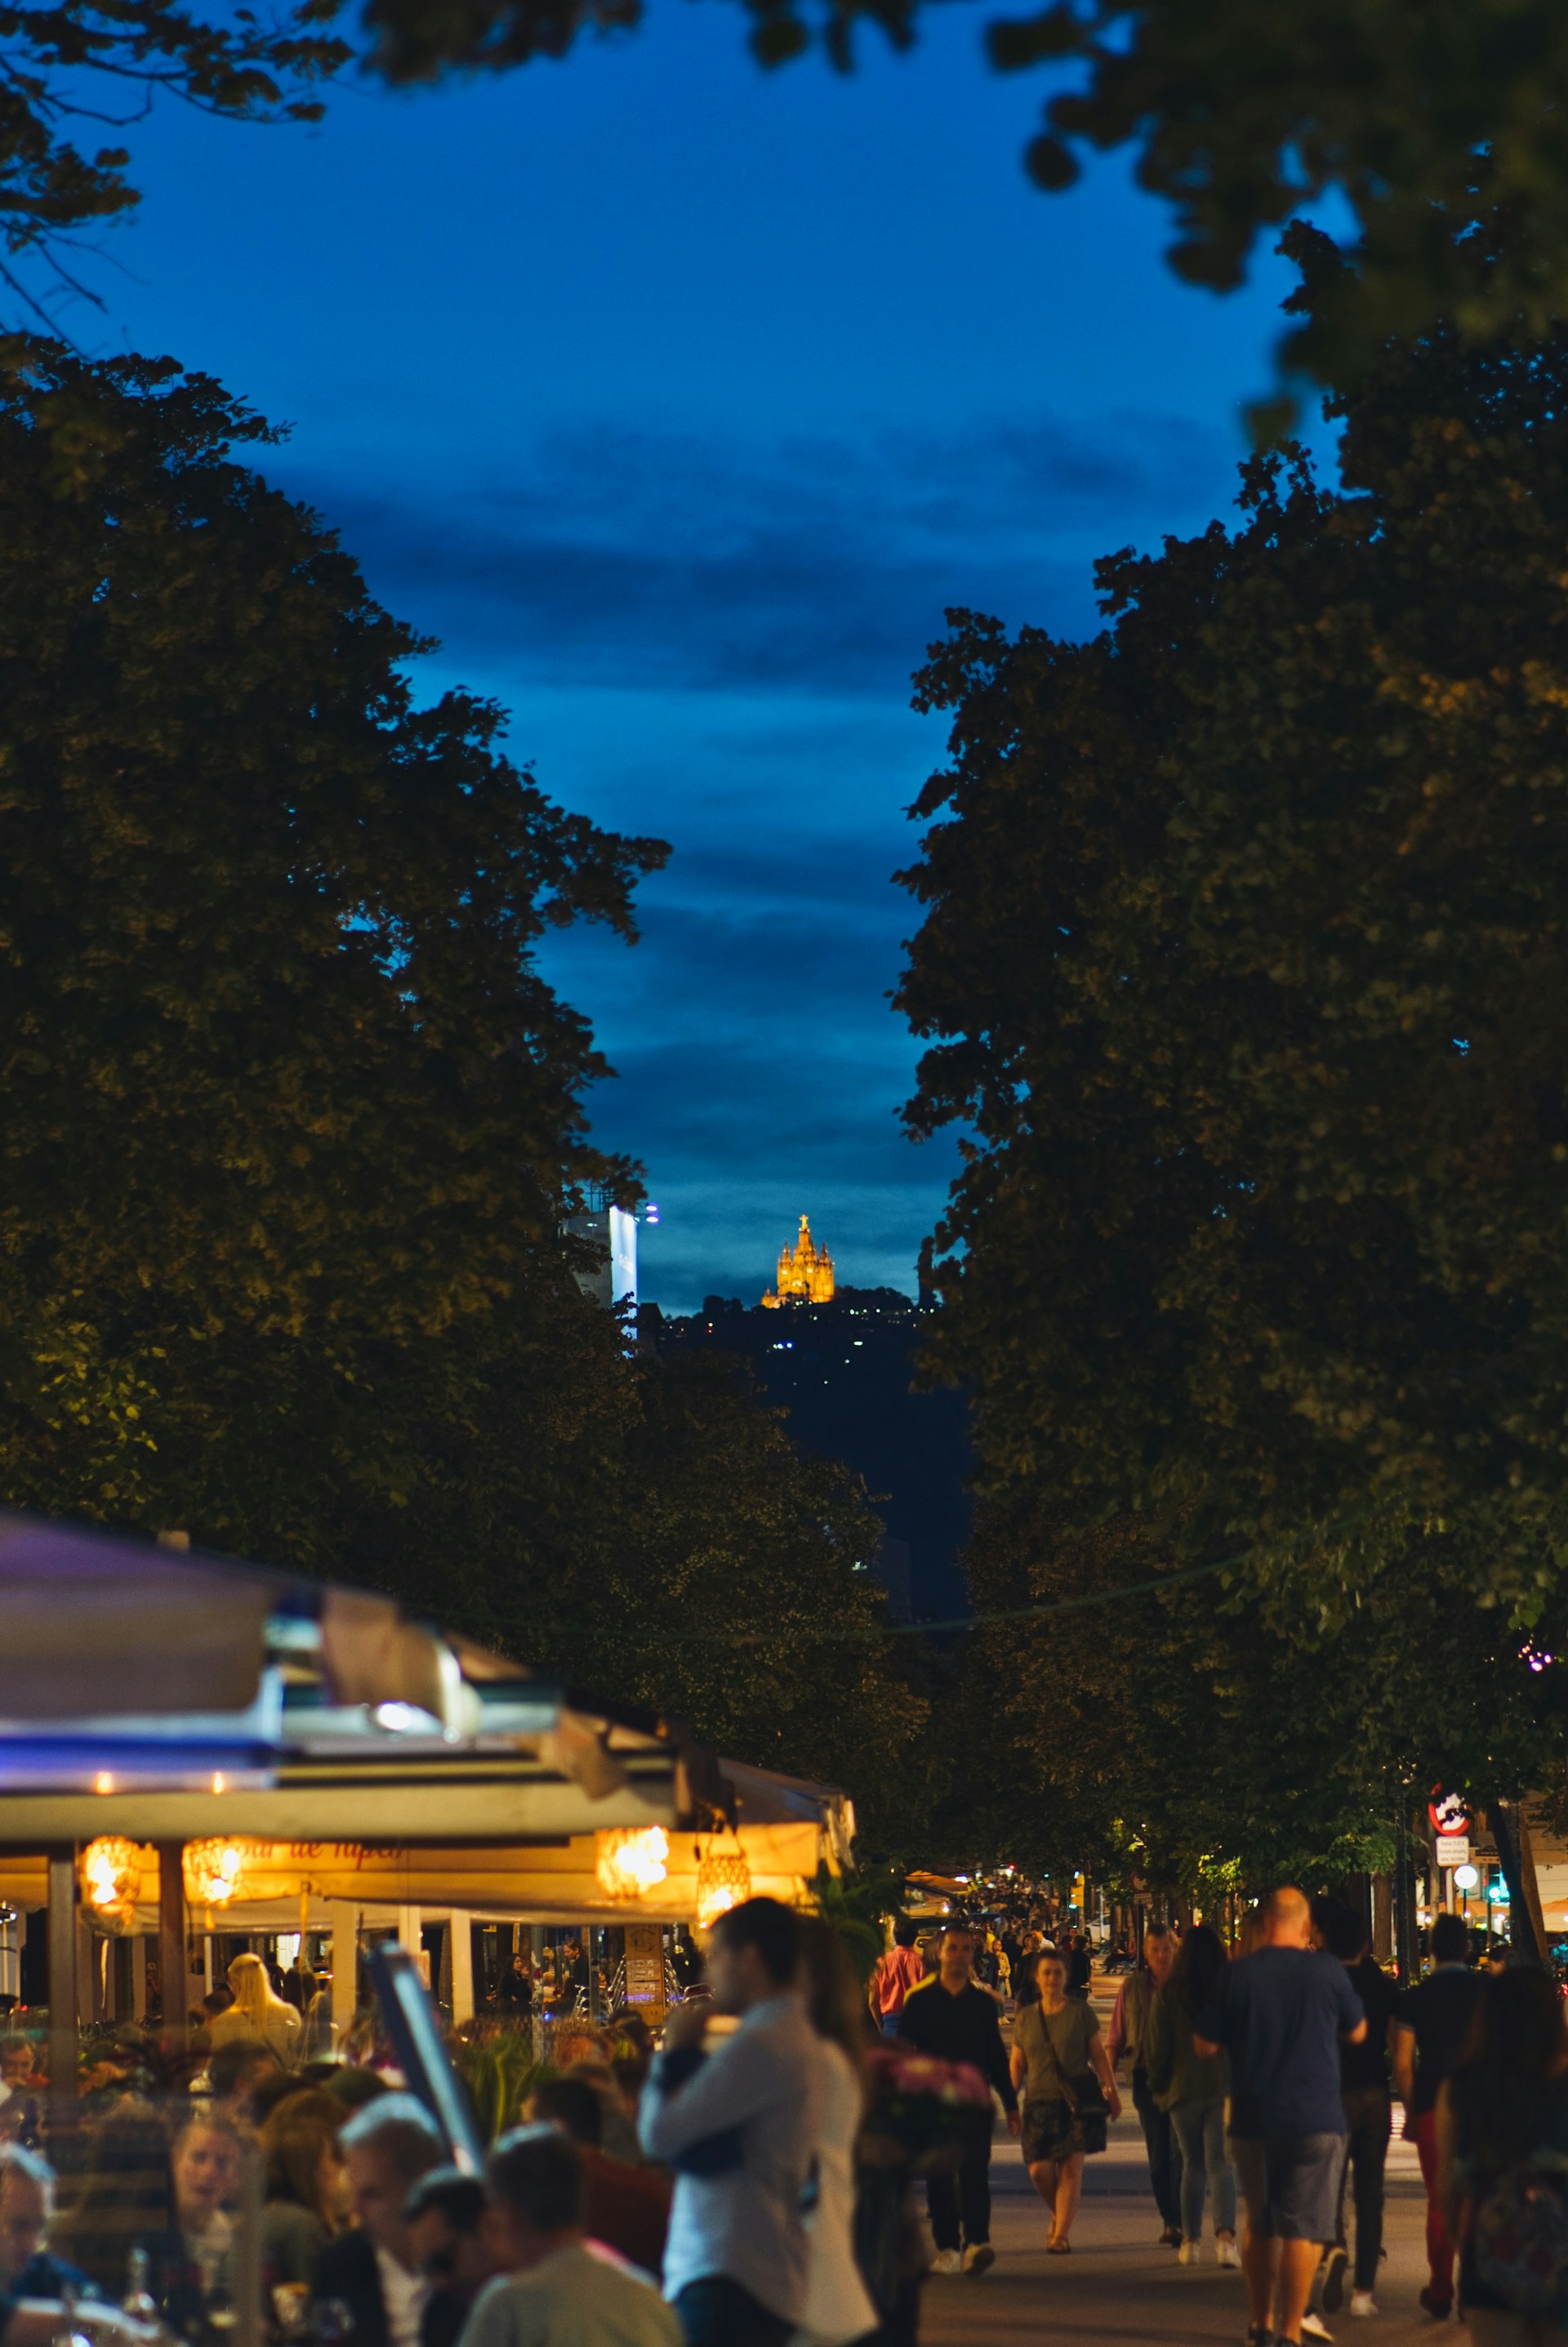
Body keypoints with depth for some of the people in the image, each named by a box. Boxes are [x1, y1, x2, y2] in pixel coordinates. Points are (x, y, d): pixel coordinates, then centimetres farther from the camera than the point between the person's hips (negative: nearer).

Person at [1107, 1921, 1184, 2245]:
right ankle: (1168, 2220, 16)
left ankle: (1180, 2221, -8)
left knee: (1180, 2151, -11)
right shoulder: (1132, 1986, 6)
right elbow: (1116, 2037, 8)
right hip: (1147, 2076, 2)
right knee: (1157, 2154, 6)